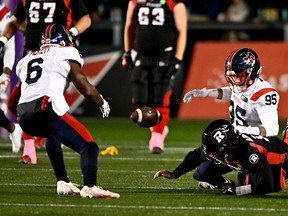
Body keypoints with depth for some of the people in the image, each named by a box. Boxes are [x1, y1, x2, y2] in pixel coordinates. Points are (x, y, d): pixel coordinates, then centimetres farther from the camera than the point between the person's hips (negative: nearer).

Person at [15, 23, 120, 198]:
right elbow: (85, 88, 12)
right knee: (88, 146, -7)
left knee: (52, 134, 37)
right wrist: (102, 103, 28)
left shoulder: (26, 60, 29)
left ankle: (63, 183, 27)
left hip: (23, 116, 6)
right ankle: (89, 187, -35)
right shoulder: (67, 53, 14)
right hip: (47, 109, -6)